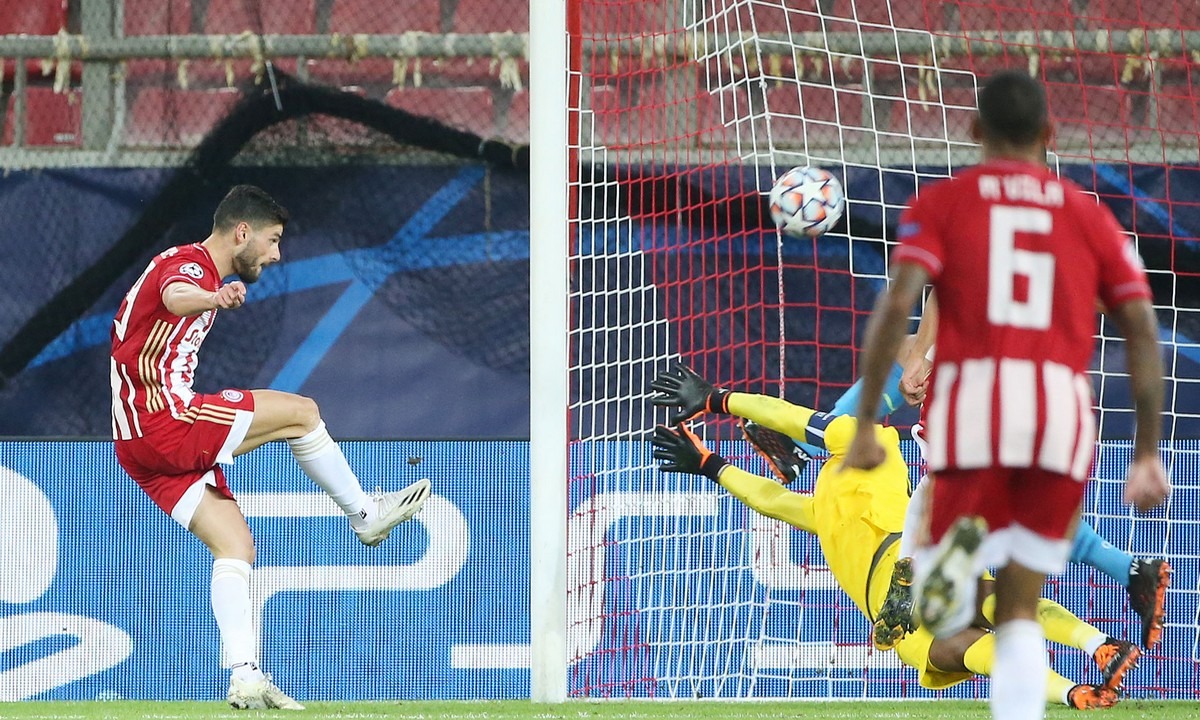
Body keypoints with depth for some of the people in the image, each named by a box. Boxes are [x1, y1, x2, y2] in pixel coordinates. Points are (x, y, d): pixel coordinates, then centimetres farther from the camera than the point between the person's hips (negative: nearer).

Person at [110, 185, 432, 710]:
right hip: (162, 418, -11)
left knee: (235, 544, 4)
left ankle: (244, 679, -4)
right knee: (300, 412, -9)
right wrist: (214, 297, -59)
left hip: (144, 444, 11)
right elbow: (174, 296, -37)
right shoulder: (189, 263, -11)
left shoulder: (193, 266, 22)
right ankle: (365, 514, 9)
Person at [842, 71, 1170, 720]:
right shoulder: (1088, 215, 18)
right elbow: (1141, 329, 10)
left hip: (972, 398, -2)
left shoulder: (941, 203, 12)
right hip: (1063, 409, 2)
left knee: (943, 615, 8)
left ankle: (961, 549, -30)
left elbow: (896, 304, -4)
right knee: (1019, 612, 12)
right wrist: (1148, 452, 12)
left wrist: (865, 424, -4)